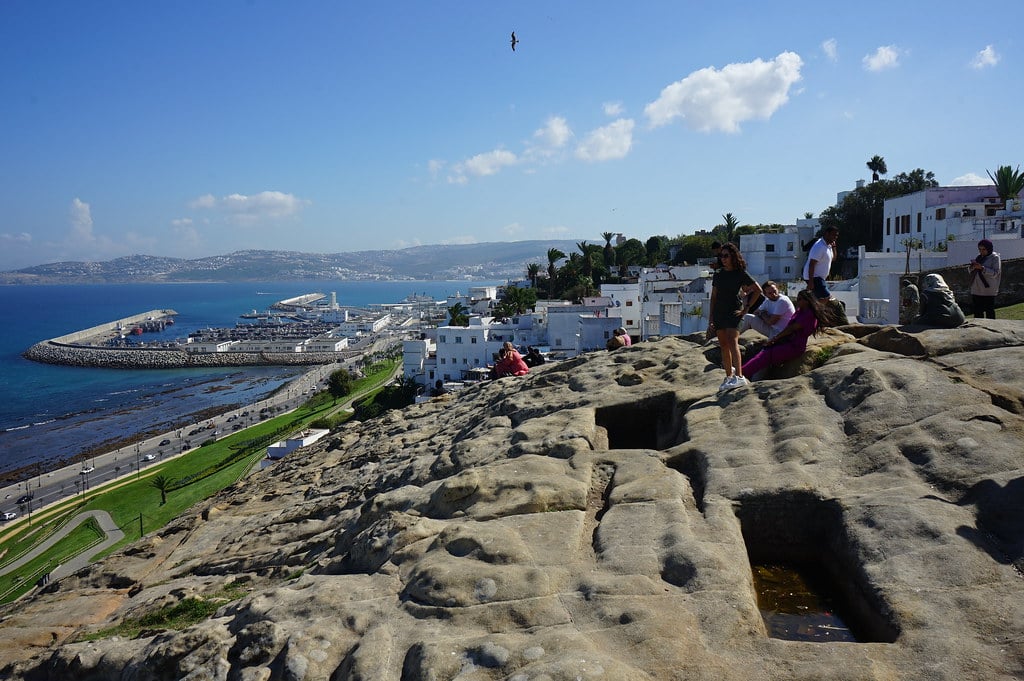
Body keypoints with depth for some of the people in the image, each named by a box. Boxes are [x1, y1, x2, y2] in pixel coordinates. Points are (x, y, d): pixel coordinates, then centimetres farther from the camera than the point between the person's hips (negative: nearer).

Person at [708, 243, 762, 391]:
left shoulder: (740, 274, -2)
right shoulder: (718, 274, 11)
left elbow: (758, 290, 3)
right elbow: (713, 297, 12)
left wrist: (746, 308, -2)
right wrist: (711, 319, 8)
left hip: (733, 311, -5)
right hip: (718, 312, 5)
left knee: (732, 342, -21)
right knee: (723, 346, 8)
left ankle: (739, 377, -29)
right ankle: (729, 376, 20)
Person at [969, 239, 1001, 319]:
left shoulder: (995, 257, -4)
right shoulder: (979, 257, 13)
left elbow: (995, 273, -14)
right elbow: (971, 272, 14)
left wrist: (982, 268, -25)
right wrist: (973, 267, -8)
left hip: (988, 290, -6)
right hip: (976, 289, 6)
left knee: (989, 312, -1)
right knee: (977, 312, 10)